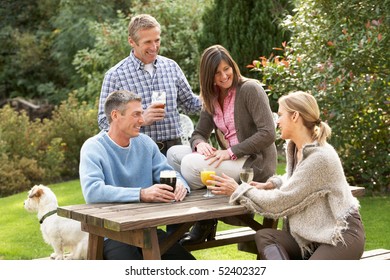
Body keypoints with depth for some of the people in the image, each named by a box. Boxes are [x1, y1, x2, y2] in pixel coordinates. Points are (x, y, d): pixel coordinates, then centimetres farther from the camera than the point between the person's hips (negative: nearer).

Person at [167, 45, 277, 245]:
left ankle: (205, 223, -1)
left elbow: (268, 134, -19)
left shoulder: (250, 89, -11)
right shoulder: (212, 98, 11)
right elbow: (199, 133, 10)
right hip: (231, 161, 8)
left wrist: (231, 152, -23)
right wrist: (200, 144, -15)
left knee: (191, 163, -23)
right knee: (174, 154, 0)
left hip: (255, 164, -8)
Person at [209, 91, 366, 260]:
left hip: (342, 234, -8)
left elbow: (281, 202, -19)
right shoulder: (294, 147, 5)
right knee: (264, 236, -18)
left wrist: (239, 190, -8)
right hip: (311, 234, 8)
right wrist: (272, 184, 7)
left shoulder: (320, 157, -22)